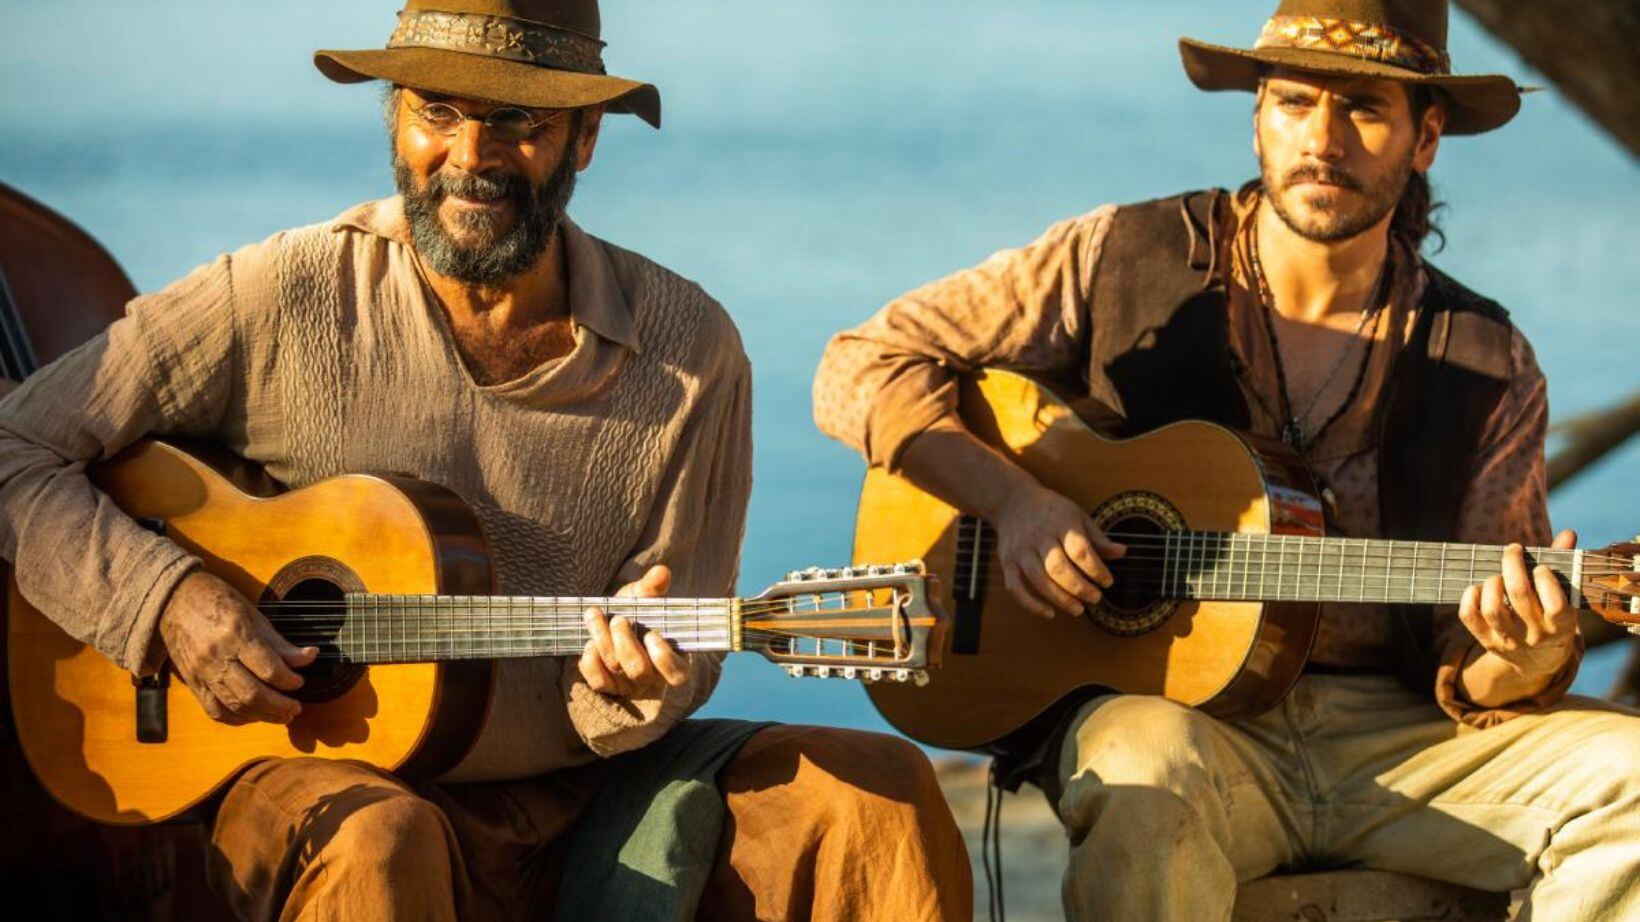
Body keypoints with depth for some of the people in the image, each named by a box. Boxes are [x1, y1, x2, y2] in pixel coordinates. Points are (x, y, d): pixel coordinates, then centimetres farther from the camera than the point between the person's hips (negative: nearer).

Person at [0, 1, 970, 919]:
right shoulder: (284, 300, -6)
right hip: (331, 774, -3)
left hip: (582, 797, 3)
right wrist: (168, 597, -17)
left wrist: (633, 686, -21)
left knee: (878, 792, -17)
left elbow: (684, 659, 3)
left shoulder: (688, 350, 0)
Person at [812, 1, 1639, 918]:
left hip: (1398, 734, 3)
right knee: (1147, 767, -40)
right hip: (1154, 704, -3)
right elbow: (860, 369, 5)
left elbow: (1467, 669, 7)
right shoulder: (1127, 261, 3)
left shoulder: (1488, 368, 7)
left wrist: (1518, 667, -18)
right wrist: (1013, 498, -11)